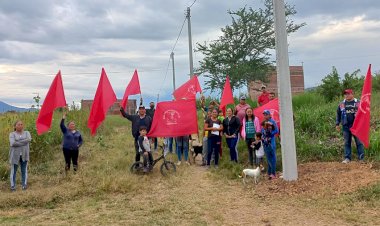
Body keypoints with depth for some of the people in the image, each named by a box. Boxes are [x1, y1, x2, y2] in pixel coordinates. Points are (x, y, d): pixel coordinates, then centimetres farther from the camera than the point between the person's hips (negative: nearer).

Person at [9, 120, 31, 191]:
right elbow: (12, 143, -15)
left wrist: (18, 143, -17)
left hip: (24, 154, 2)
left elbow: (29, 139, -12)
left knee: (24, 170, 3)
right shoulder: (12, 134, 1)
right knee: (13, 170, 1)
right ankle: (12, 186, 5)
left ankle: (24, 185, 9)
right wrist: (24, 143, -14)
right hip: (15, 155, -2)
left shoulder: (27, 133, 8)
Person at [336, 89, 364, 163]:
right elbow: (338, 114, 14)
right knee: (347, 143, 6)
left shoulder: (358, 103, 1)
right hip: (346, 126, 3)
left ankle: (361, 158, 7)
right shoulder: (342, 104, 9)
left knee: (359, 142, 1)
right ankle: (347, 158, 12)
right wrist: (337, 124, 9)